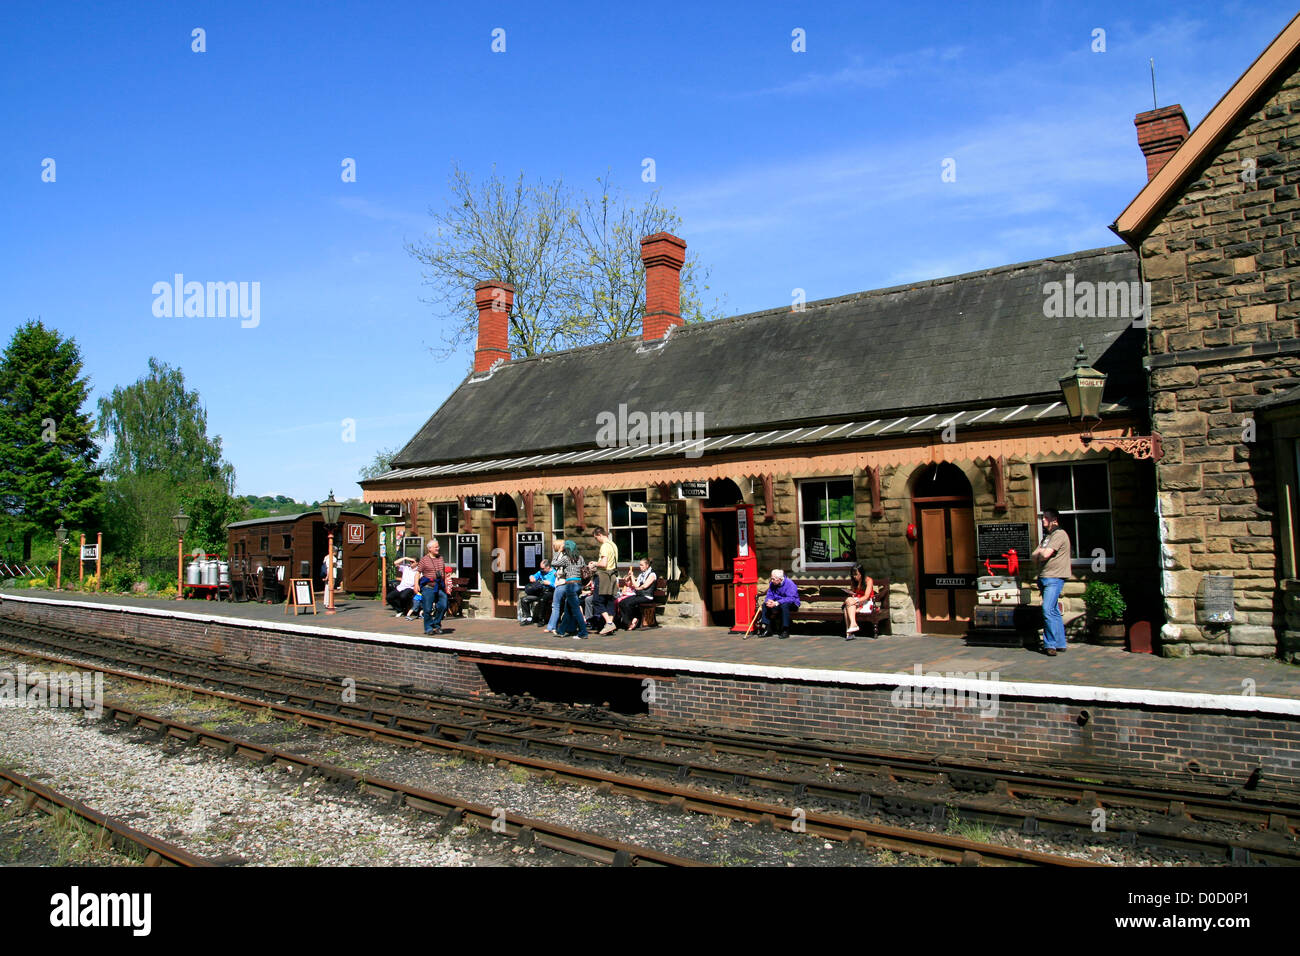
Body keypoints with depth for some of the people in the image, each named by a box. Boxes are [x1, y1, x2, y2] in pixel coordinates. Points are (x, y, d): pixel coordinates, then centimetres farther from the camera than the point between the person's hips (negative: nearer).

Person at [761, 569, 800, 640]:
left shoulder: (789, 584, -21)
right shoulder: (772, 584, -2)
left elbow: (791, 598, -30)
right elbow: (769, 595, 0)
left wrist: (777, 603, -38)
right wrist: (769, 601, -26)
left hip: (792, 604, -6)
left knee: (784, 605, -38)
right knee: (765, 604, -13)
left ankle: (785, 630, -29)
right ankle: (769, 629, -7)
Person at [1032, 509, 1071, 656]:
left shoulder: (1059, 534, -8)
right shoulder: (1047, 536, 21)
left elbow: (1045, 554, -17)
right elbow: (1035, 555, 16)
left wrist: (1041, 551, 3)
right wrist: (1042, 553, -4)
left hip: (1054, 578, -9)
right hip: (1044, 578, 9)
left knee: (1048, 610, -16)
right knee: (1054, 611, 10)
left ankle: (1050, 644, -14)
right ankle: (1060, 643, 14)